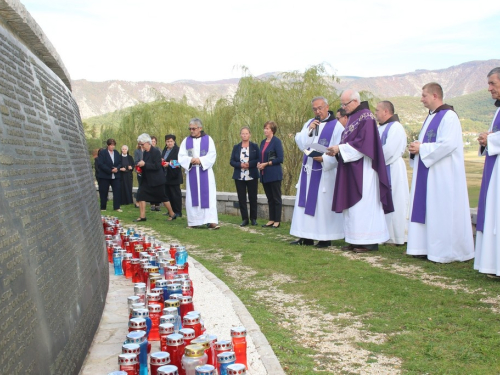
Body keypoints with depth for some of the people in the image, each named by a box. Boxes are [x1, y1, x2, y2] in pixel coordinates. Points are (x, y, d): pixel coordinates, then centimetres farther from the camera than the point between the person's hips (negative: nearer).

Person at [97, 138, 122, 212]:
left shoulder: (117, 153, 11)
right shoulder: (102, 153, -4)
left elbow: (120, 163, 11)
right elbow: (100, 164, -13)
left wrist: (117, 168, -11)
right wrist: (110, 170, -17)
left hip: (115, 176, 4)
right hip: (104, 176, -4)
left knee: (117, 191, -1)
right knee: (103, 192, 2)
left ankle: (117, 207, 4)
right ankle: (103, 208, 12)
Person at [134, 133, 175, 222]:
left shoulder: (155, 152, -16)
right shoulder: (145, 152, 6)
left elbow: (157, 166, -23)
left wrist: (144, 164, -25)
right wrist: (140, 167, -1)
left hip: (157, 180, -7)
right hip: (147, 179, 7)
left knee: (162, 197, 3)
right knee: (141, 194, -4)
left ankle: (172, 214, 21)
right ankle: (142, 216, 3)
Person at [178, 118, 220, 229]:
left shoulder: (208, 139, 5)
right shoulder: (186, 141, 9)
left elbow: (212, 155, -3)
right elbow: (181, 157, 3)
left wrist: (200, 160, -17)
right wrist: (190, 160, -16)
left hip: (205, 172, -2)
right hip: (191, 173, 2)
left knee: (208, 196, -7)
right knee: (192, 196, 1)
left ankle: (211, 221, -10)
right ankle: (193, 222, 6)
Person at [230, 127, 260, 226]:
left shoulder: (255, 146, 3)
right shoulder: (236, 147, 8)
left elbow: (259, 160, -3)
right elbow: (231, 161, 4)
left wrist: (249, 164, -18)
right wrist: (240, 165, -14)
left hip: (252, 177, -1)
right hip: (239, 177, 2)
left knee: (253, 198, 4)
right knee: (241, 198, 2)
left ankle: (253, 218, 14)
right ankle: (245, 219, 9)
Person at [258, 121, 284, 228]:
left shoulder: (276, 141, -7)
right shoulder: (263, 142, 14)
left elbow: (280, 159, -13)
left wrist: (266, 164, -14)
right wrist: (259, 164, -1)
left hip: (274, 174, -7)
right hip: (265, 175, 7)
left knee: (276, 198, 0)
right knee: (270, 198, 12)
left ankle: (277, 221, 5)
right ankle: (271, 220, 18)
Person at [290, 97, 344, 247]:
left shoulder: (336, 126, -5)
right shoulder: (309, 123, 13)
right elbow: (301, 144, 4)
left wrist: (324, 159, -22)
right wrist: (309, 130, -9)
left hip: (325, 171, -6)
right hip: (308, 171, 6)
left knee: (323, 203, -4)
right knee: (306, 203, 6)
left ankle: (326, 238, 4)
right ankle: (306, 237, 13)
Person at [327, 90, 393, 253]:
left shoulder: (366, 117, -11)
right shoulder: (352, 117, 17)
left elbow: (364, 143, -19)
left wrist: (340, 148, -17)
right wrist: (337, 150, 2)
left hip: (362, 170, -9)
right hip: (350, 170, 9)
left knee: (363, 203, -7)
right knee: (352, 204, 8)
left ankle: (369, 241, -1)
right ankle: (355, 240, 12)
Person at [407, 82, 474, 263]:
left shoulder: (449, 116, -12)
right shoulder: (431, 117, 18)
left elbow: (448, 144, -22)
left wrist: (421, 148, -15)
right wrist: (416, 148, 2)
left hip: (443, 175, -9)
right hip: (428, 173, 10)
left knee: (442, 212, -5)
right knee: (427, 211, 9)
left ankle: (445, 251, 2)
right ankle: (427, 247, 15)